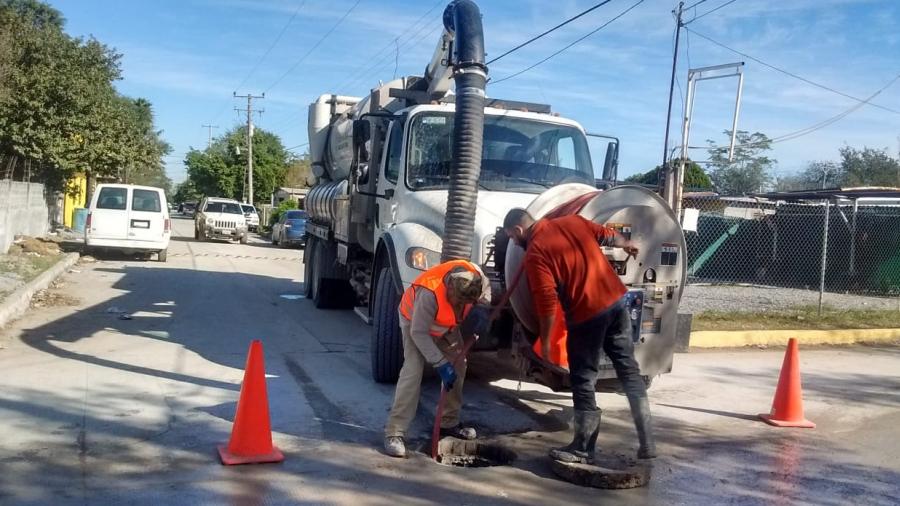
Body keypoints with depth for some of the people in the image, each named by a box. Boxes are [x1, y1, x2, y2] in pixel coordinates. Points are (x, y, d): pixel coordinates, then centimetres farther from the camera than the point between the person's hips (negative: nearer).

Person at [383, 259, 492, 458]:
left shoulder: (475, 274, -29)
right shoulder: (429, 293, -44)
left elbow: (486, 288, -3)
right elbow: (418, 333, -35)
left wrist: (481, 309, -23)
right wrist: (441, 364, -34)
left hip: (447, 326, 6)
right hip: (415, 321, -6)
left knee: (458, 366, 7)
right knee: (413, 370, -21)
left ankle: (449, 422, 24)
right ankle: (395, 432, -20)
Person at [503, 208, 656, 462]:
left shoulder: (535, 253, -10)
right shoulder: (571, 220, 9)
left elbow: (547, 301, -15)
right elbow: (608, 235, 20)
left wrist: (545, 341, -5)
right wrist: (627, 245, 41)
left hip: (587, 314, -7)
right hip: (616, 300, 7)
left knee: (583, 381, 6)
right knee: (629, 369, 13)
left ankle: (583, 449, 14)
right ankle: (646, 443, 16)